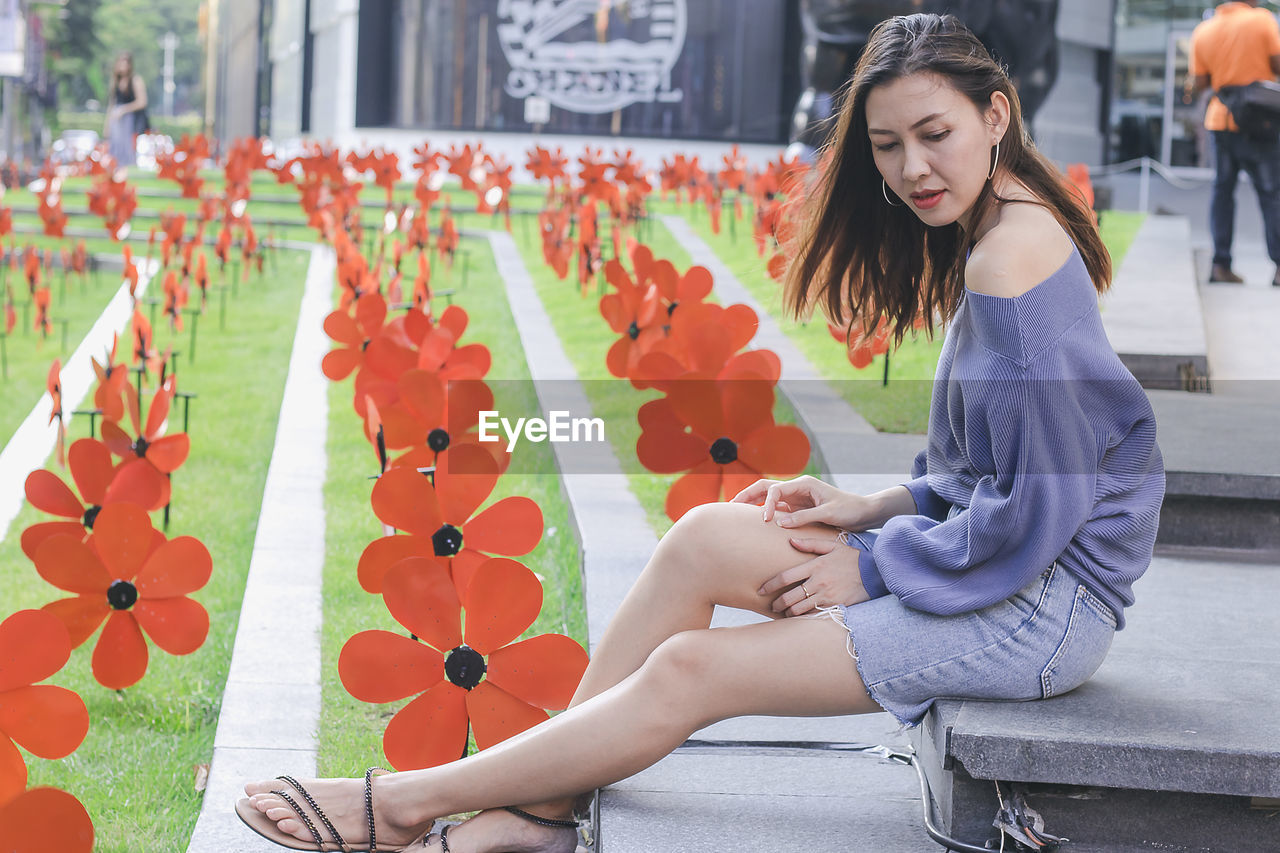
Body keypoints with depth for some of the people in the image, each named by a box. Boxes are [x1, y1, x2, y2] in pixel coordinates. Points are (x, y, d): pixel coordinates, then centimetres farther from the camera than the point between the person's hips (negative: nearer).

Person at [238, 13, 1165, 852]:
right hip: (1007, 559, 9)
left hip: (1047, 603, -9)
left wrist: (873, 565, -11)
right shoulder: (1008, 231, 10)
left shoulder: (1012, 258, -22)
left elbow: (1029, 510, -22)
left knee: (690, 671, -10)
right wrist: (877, 510, 6)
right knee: (704, 536, -4)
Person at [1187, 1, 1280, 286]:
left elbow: (1199, 83, 4)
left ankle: (1220, 264, 4)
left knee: (1223, 190, 10)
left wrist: (1192, 93, 24)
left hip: (1219, 120, 4)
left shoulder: (1203, 31, 4)